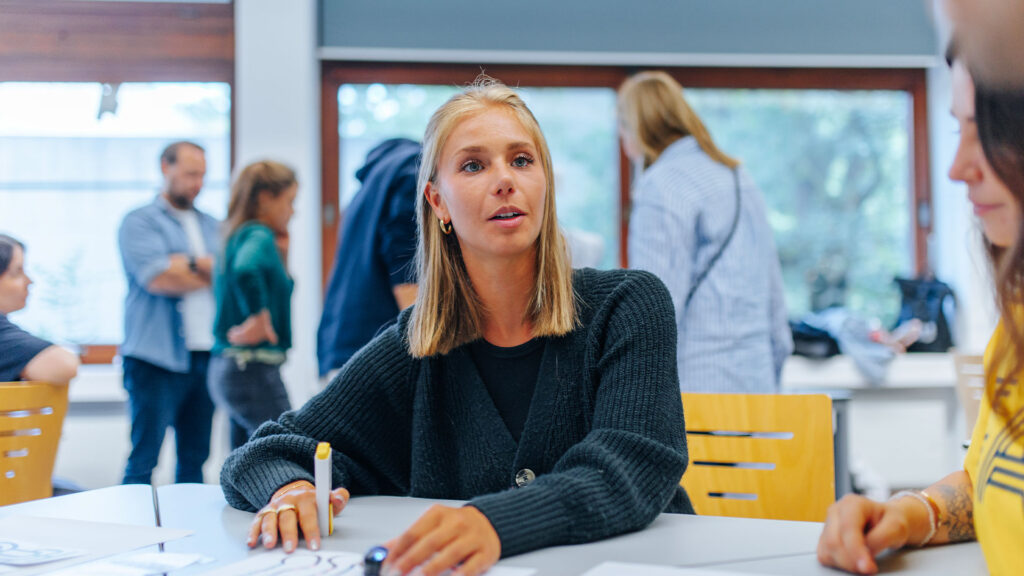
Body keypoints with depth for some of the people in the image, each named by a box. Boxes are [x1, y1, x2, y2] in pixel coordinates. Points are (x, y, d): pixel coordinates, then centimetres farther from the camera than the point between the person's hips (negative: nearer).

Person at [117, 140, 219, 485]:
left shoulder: (213, 227, 20)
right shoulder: (140, 222, 1)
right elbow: (157, 278, -14)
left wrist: (192, 264, -9)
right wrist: (212, 273, -1)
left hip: (207, 356, 6)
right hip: (157, 357, -5)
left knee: (195, 460, 9)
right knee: (143, 462, -6)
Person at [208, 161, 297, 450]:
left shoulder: (238, 236, 16)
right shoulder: (259, 236, -13)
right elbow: (246, 270, -35)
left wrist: (280, 253, 13)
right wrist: (260, 320, -24)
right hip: (254, 369, -10)